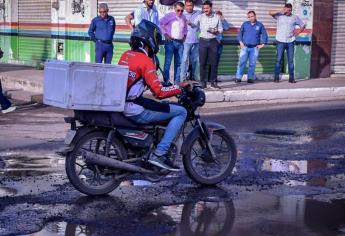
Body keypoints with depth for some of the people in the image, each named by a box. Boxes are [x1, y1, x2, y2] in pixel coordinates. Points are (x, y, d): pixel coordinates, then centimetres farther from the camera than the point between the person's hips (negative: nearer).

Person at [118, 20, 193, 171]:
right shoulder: (145, 61, -15)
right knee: (181, 112, -4)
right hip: (136, 111, -9)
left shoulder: (125, 55, 10)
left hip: (121, 106, 9)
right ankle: (159, 154, -10)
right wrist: (179, 87, -4)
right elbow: (158, 92, -17)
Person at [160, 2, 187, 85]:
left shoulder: (184, 18, 11)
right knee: (168, 62, -8)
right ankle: (166, 81, -4)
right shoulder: (169, 16, -5)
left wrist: (184, 35, 14)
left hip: (180, 42, 5)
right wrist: (165, 34, -8)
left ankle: (177, 81, 11)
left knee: (178, 63, 6)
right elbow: (160, 24, -6)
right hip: (170, 41, -5)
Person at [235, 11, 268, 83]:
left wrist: (263, 44, 2)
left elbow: (264, 35, 11)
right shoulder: (245, 24, 9)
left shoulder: (260, 25, 7)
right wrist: (240, 42, -1)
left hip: (255, 48, 0)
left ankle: (250, 78, 9)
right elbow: (240, 33, 12)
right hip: (245, 47, 0)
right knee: (242, 62, -7)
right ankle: (238, 77, -6)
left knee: (252, 64, 2)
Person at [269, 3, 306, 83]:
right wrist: (281, 12, -14)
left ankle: (291, 78, 8)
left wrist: (298, 31, 0)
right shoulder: (279, 16, 2)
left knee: (291, 60, 3)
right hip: (280, 41, -2)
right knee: (279, 59, -2)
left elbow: (303, 25, 16)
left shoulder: (295, 18, 8)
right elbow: (270, 12, -11)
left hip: (290, 42, 2)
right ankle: (276, 78, 2)